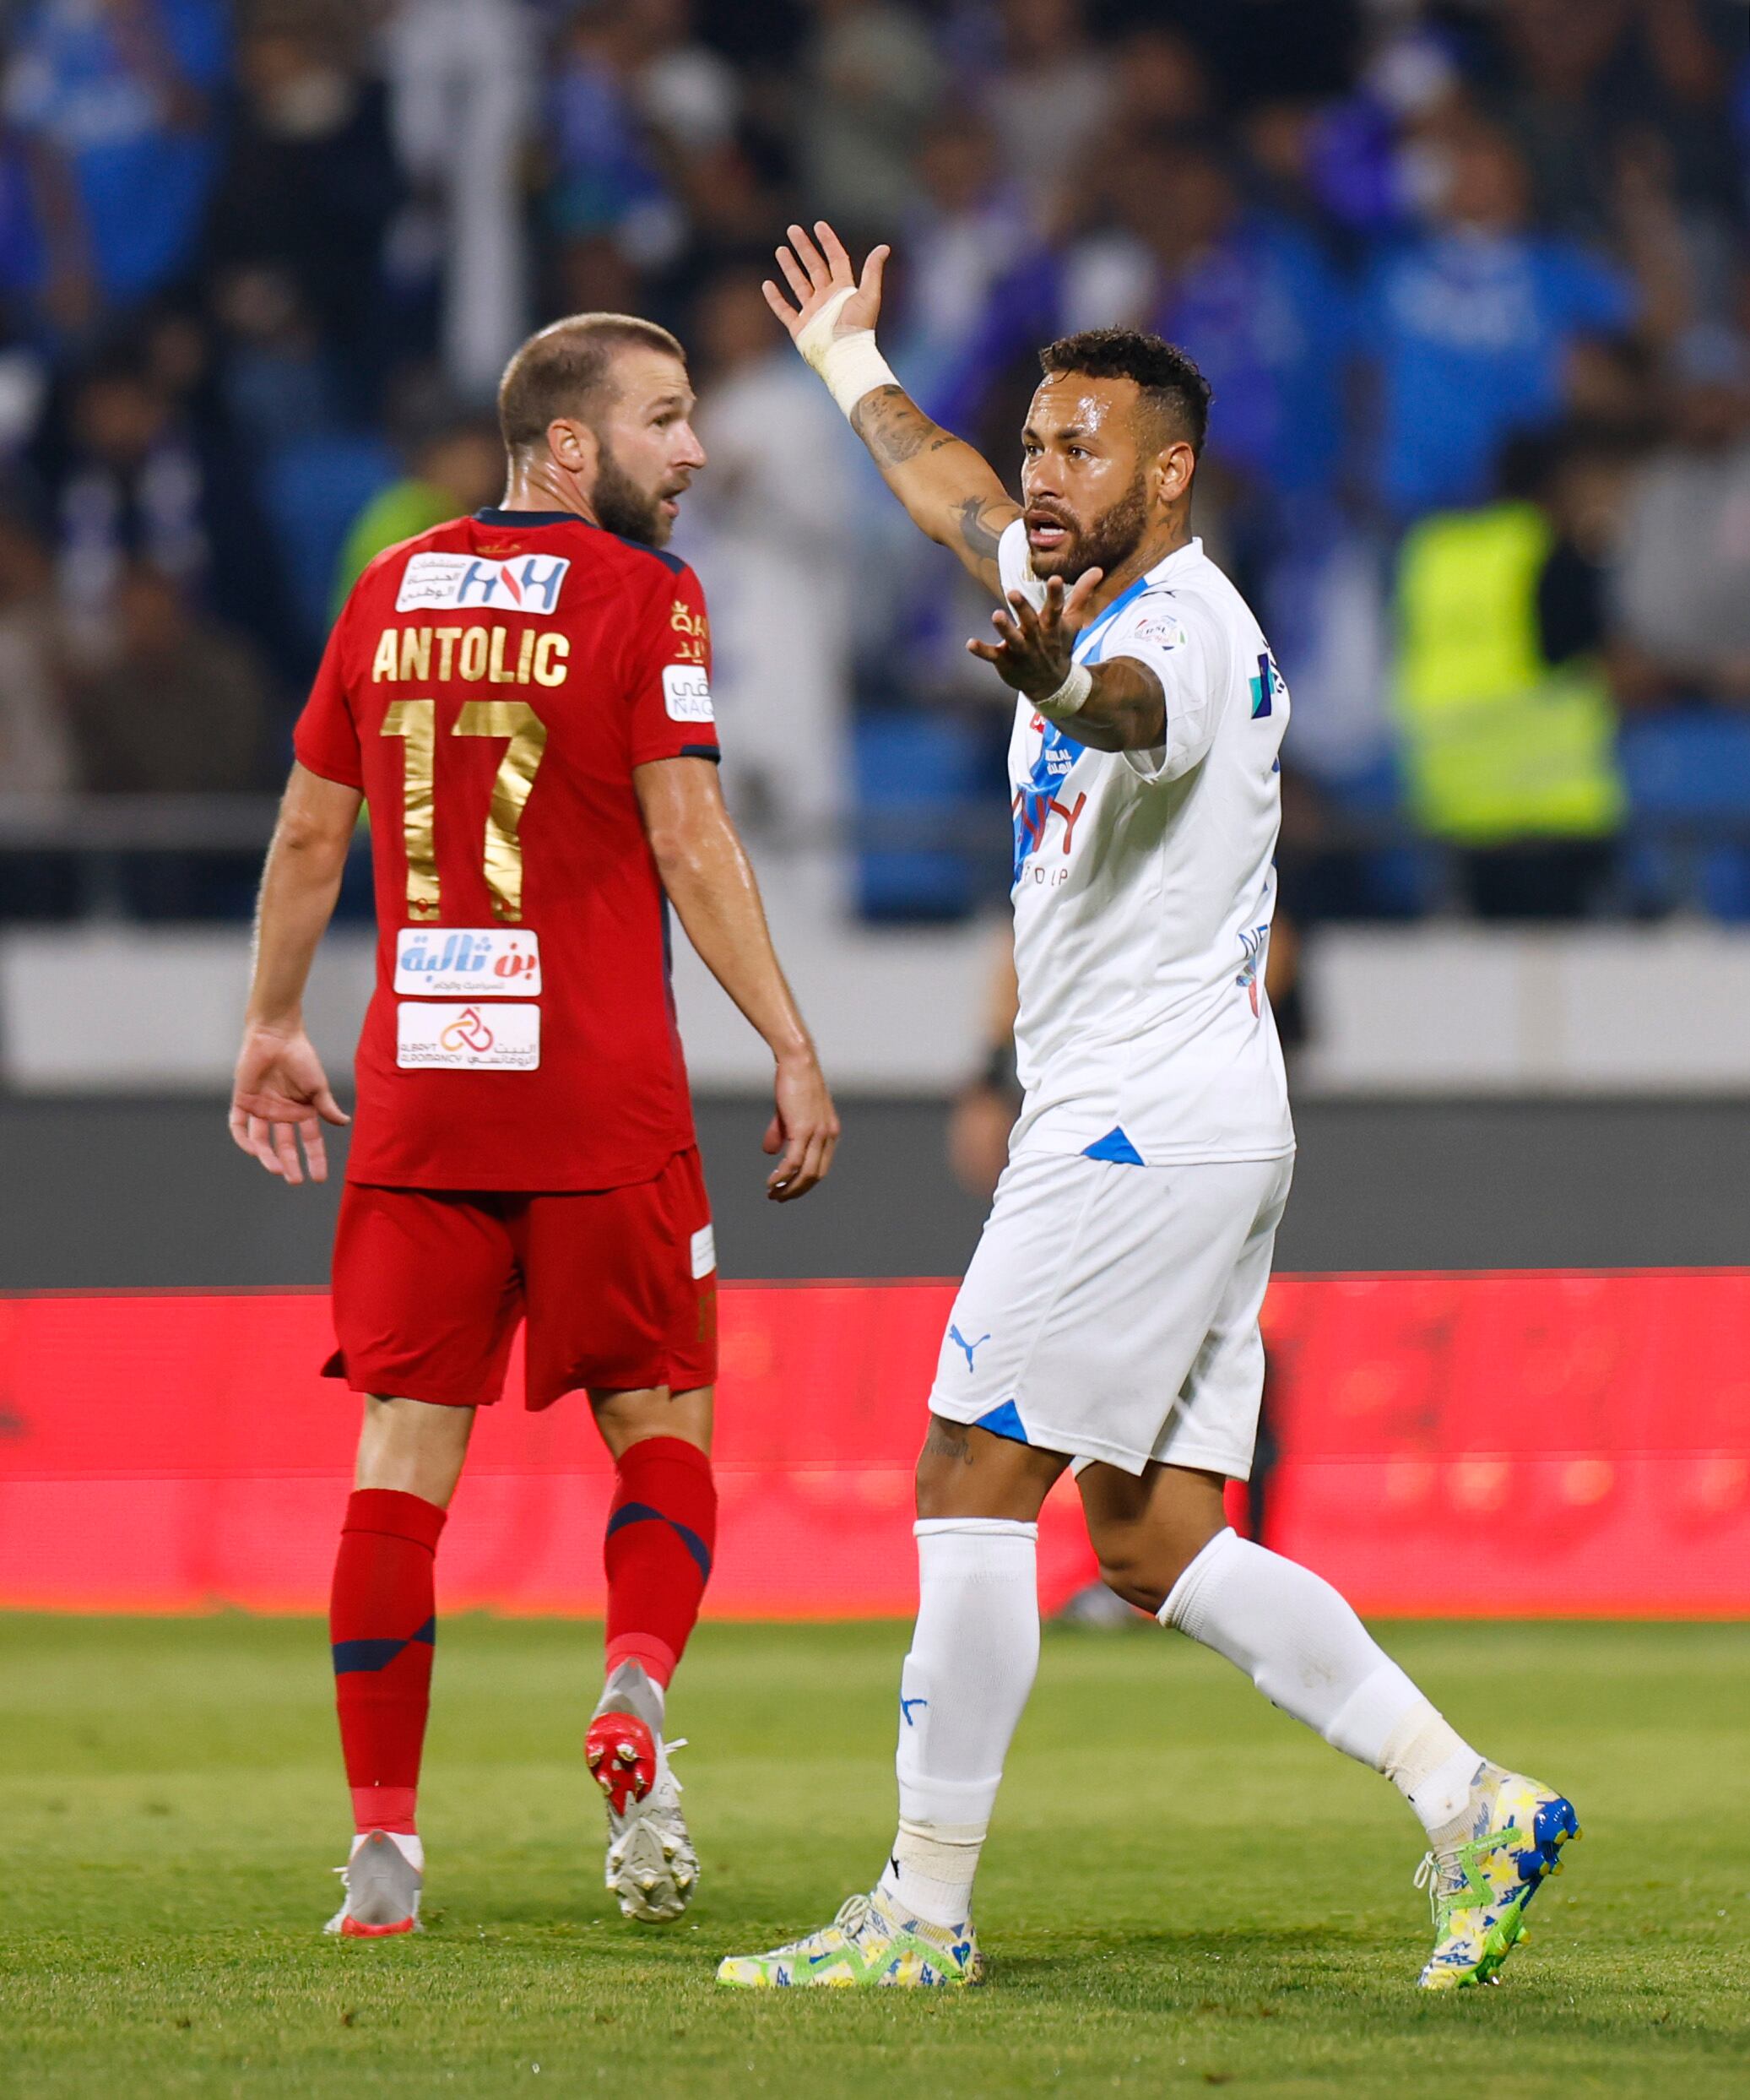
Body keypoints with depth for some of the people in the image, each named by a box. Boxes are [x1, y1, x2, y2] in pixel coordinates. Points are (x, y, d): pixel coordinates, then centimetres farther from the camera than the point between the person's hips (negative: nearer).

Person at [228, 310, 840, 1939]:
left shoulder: (390, 592, 10)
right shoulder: (642, 599, -4)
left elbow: (309, 834, 15)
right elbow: (688, 846, -9)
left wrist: (271, 1032, 27)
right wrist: (792, 1053, -6)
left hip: (415, 1085, 4)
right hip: (599, 1095, -4)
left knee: (404, 1453, 3)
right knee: (659, 1424, 10)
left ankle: (383, 1841, -1)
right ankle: (635, 1688, -16)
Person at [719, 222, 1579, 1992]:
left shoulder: (1188, 631, -16)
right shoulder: (1086, 598, 15)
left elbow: (1134, 704, -42)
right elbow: (955, 500, 37)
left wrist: (1056, 680, -65)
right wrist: (851, 366, 52)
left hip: (1148, 1131, -10)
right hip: (1166, 1133, 10)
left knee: (972, 1487, -8)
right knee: (1148, 1539, 7)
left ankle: (924, 1911, -4)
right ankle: (1469, 1806, 5)